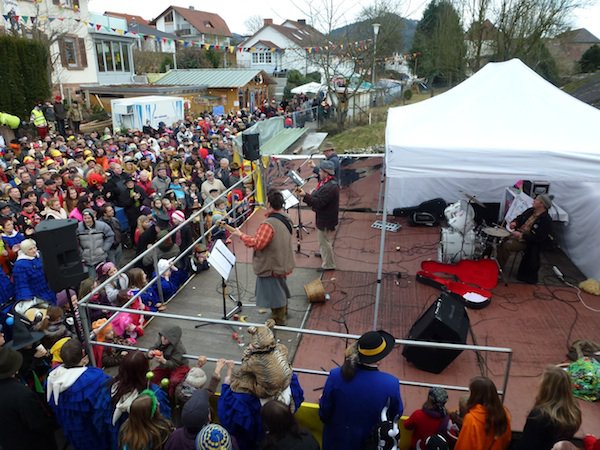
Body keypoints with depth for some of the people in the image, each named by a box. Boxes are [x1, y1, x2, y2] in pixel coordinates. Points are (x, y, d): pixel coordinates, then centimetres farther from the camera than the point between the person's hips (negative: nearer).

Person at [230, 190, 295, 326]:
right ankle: (283, 312, 48)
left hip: (271, 267, -9)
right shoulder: (286, 220, -1)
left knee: (274, 293, 9)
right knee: (280, 288, 28)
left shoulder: (268, 224, -30)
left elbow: (257, 243, -31)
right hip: (282, 263, 9)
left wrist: (241, 235, -20)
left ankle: (279, 320, 26)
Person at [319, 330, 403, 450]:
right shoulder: (391, 384, -30)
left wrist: (325, 420, 11)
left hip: (338, 437, 0)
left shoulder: (336, 376, -28)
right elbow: (396, 413, -9)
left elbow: (324, 410, -12)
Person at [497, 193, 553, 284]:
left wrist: (521, 235, -25)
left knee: (506, 246, -27)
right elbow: (520, 217, 21)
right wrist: (515, 222, -2)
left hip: (527, 242, -8)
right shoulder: (531, 210, 6)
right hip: (517, 234, 8)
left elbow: (538, 238, -21)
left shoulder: (546, 220, -17)